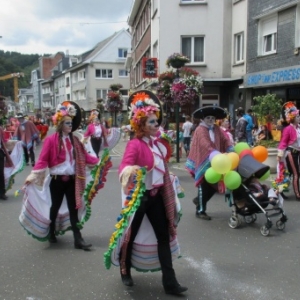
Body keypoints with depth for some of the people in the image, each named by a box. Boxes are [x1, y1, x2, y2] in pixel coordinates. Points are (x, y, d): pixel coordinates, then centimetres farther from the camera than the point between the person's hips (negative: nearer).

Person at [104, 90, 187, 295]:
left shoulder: (157, 144, 7)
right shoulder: (135, 145, -17)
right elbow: (124, 166, -32)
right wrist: (129, 171, -54)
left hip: (156, 195, 7)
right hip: (138, 196, -7)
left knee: (164, 236, 6)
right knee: (131, 234, 10)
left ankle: (170, 282, 13)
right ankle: (125, 271, 35)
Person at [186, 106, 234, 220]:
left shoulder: (217, 129, 8)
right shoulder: (200, 130, -13)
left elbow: (225, 140, -4)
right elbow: (205, 144, -28)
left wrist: (231, 151, -21)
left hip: (213, 163, 6)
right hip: (203, 161, -6)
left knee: (214, 185, 8)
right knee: (203, 186, 0)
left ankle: (199, 200, 32)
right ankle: (200, 210, 14)